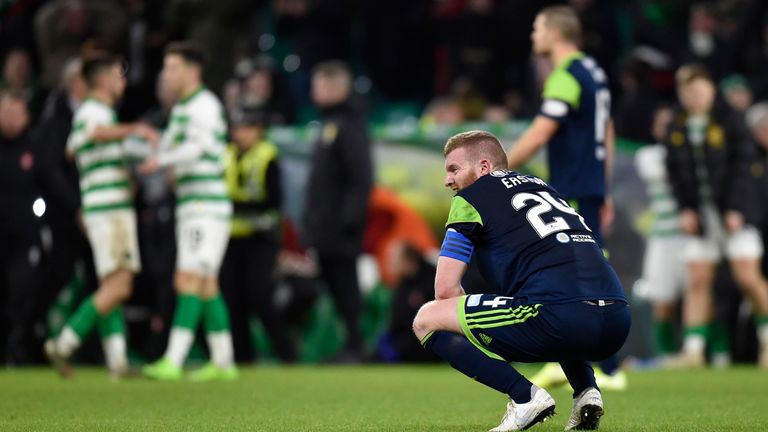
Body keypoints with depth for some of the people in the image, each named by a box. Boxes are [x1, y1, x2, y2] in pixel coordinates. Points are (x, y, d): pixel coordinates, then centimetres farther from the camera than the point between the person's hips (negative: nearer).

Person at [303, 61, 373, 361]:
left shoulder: (350, 125, -11)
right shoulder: (329, 124, 19)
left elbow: (361, 178, -18)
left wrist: (349, 217, -22)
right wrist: (311, 218, 21)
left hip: (340, 226, -10)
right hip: (324, 228, 10)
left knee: (344, 283, -6)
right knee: (331, 281, 9)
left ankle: (354, 345, -2)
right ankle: (351, 344, 13)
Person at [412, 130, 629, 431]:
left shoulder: (470, 198, 10)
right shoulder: (542, 186, 32)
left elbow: (445, 288, 5)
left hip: (562, 320, -8)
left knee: (426, 320, 4)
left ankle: (525, 397, -6)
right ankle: (586, 390, 17)